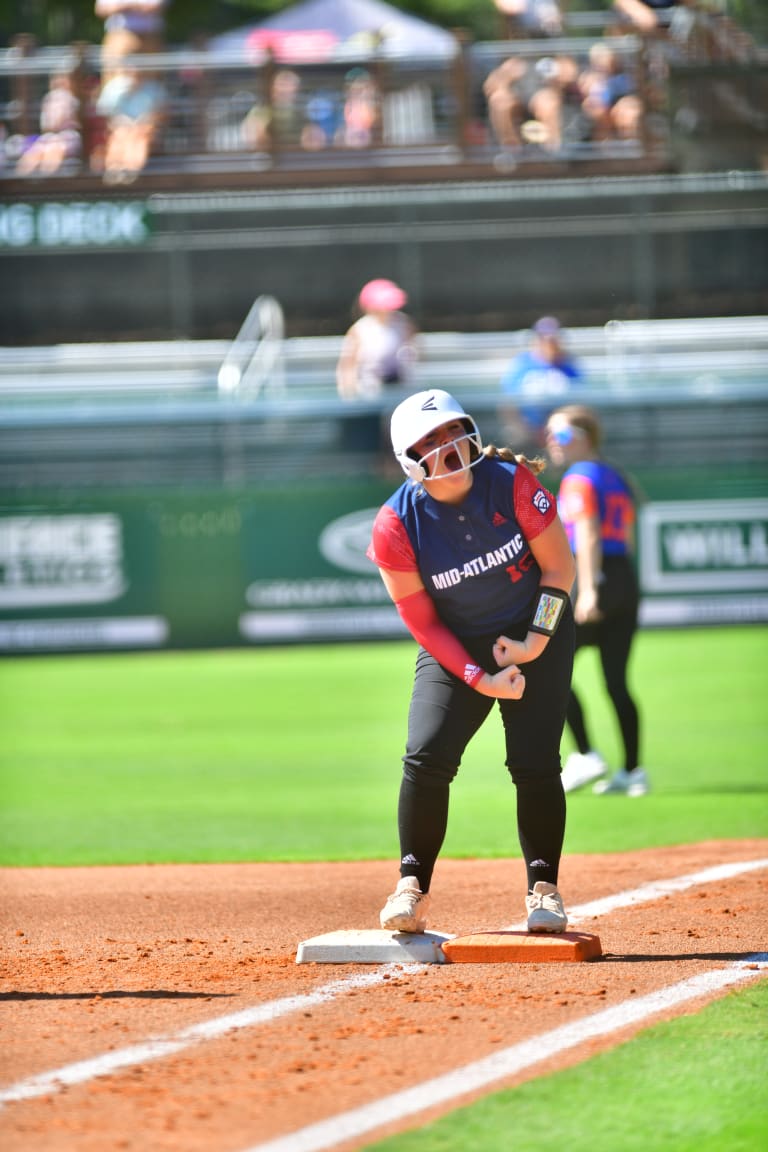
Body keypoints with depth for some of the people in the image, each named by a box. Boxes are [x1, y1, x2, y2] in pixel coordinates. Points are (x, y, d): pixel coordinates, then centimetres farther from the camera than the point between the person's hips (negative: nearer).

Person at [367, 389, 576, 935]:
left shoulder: (512, 482, -19)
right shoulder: (396, 526, -19)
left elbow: (559, 567, -8)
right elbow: (422, 622, -11)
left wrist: (535, 642, -17)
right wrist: (478, 679, -19)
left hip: (537, 632, 0)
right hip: (454, 647, 0)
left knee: (535, 764, -9)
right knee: (426, 758, -15)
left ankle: (544, 888, 5)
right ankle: (412, 888, -4)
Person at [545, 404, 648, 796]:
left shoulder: (579, 478, -6)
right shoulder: (617, 479, 18)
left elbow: (588, 535, -16)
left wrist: (588, 590, -22)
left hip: (593, 577, -8)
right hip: (626, 580, 8)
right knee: (617, 682, 7)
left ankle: (585, 755, -8)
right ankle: (632, 771, 2)